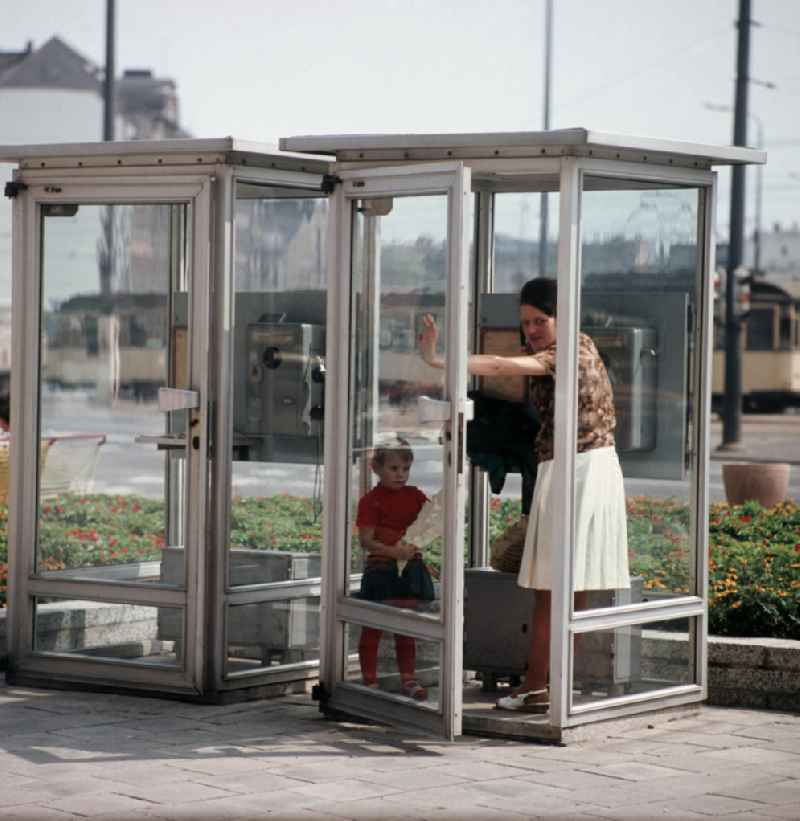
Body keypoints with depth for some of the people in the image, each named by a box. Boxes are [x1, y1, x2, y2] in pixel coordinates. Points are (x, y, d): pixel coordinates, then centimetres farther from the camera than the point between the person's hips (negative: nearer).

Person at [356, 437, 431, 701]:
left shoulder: (415, 496, 7)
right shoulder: (371, 500, -7)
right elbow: (366, 540, -13)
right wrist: (395, 552, -26)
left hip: (410, 569, 4)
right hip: (379, 568, -4)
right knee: (372, 627, 4)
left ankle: (408, 679, 18)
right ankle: (370, 681, 11)